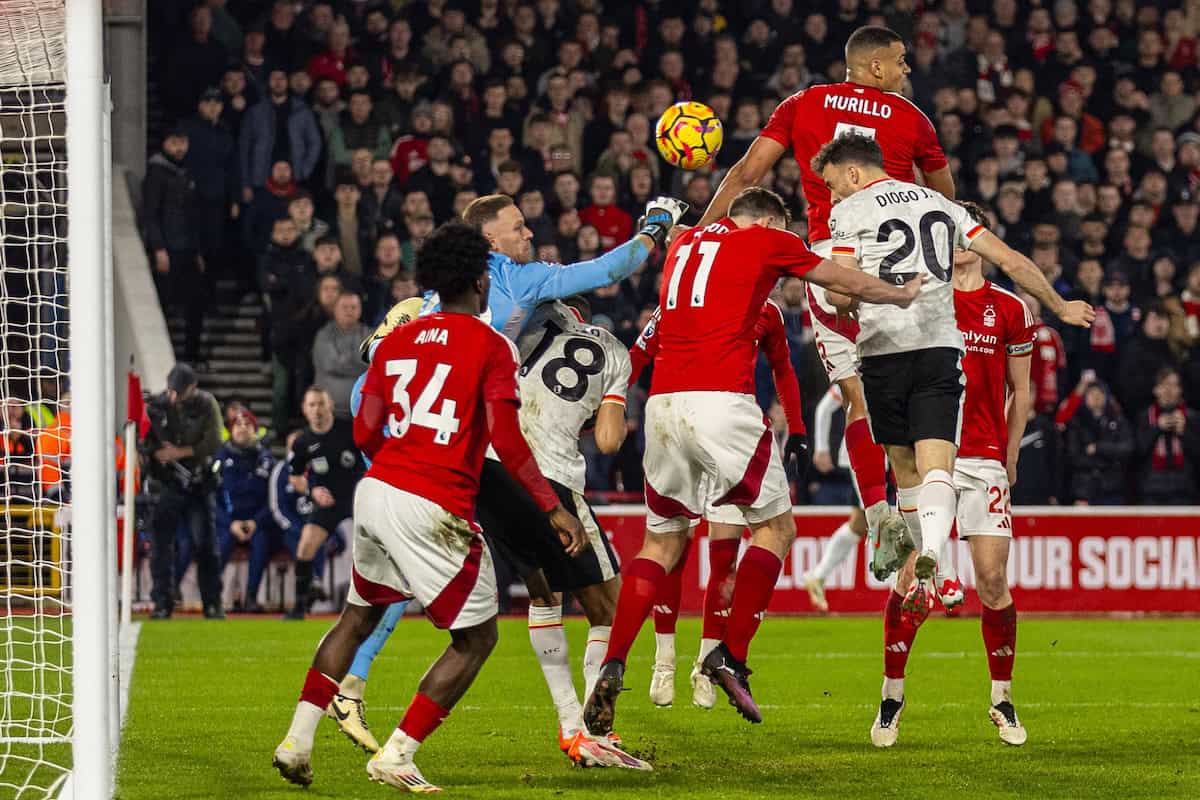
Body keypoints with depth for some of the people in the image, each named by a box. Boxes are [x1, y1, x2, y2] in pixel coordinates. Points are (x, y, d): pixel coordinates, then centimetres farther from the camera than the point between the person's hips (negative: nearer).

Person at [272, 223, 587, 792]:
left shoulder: (397, 340, 13)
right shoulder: (491, 347, -4)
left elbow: (364, 433, 11)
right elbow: (506, 440, -13)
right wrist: (553, 509, -8)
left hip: (375, 491, 6)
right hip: (434, 510, -6)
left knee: (359, 616, 24)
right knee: (476, 637, 7)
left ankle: (297, 740, 19)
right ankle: (396, 756, -1)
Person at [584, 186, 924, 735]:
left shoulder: (685, 242, 22)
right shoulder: (767, 242, 7)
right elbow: (853, 285, 20)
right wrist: (905, 295, 38)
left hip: (663, 401, 6)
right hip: (722, 398, -5)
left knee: (662, 541, 12)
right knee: (775, 526, 11)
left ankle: (612, 668, -4)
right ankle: (731, 657, -1)